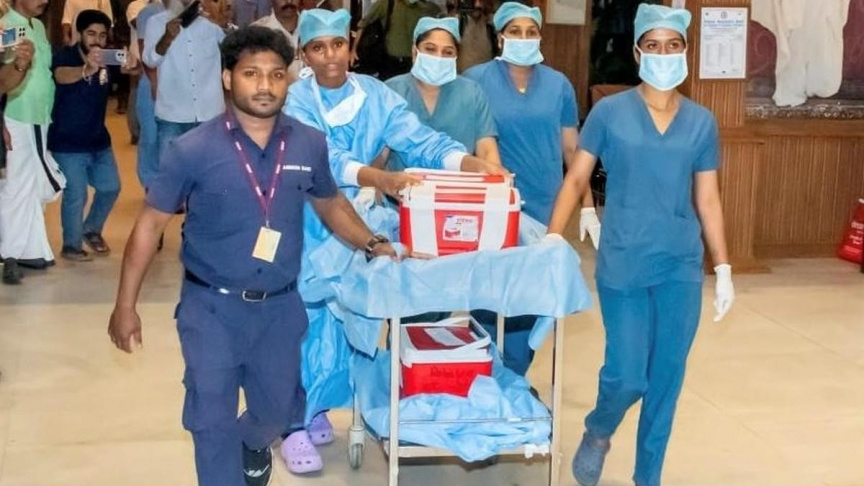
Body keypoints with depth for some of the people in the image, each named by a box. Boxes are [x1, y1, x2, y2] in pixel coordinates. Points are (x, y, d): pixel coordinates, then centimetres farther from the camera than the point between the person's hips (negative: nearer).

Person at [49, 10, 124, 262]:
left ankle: (92, 230, 35)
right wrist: (87, 69, -60)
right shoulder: (64, 55, -15)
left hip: (99, 140, 5)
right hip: (68, 144, -5)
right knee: (76, 196, -3)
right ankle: (71, 245, 16)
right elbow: (62, 76, -37)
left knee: (110, 188, 12)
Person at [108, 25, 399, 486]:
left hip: (280, 306, 4)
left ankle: (253, 445, 56)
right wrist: (126, 305, -7)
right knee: (212, 419, 3)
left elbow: (330, 203, 14)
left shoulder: (310, 144, -5)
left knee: (278, 406, 22)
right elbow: (151, 223, -7)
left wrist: (373, 245, 0)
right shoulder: (193, 149, -14)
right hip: (211, 307, -3)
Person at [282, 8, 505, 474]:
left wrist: (472, 162, -34)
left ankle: (316, 409, 32)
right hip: (305, 230, -4)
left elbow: (420, 138, -16)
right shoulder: (294, 101, -16)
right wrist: (382, 178, -50)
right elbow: (324, 159, -32)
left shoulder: (374, 94, -5)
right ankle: (293, 425, 15)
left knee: (343, 325, 12)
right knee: (303, 326, 1)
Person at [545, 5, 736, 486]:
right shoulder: (609, 112, -2)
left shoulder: (702, 122, 5)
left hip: (682, 267, 3)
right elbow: (576, 180, 1)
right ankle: (598, 432, 31)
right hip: (623, 265, -2)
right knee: (628, 376, -4)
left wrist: (724, 269, 8)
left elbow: (708, 200, 9)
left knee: (667, 379, 8)